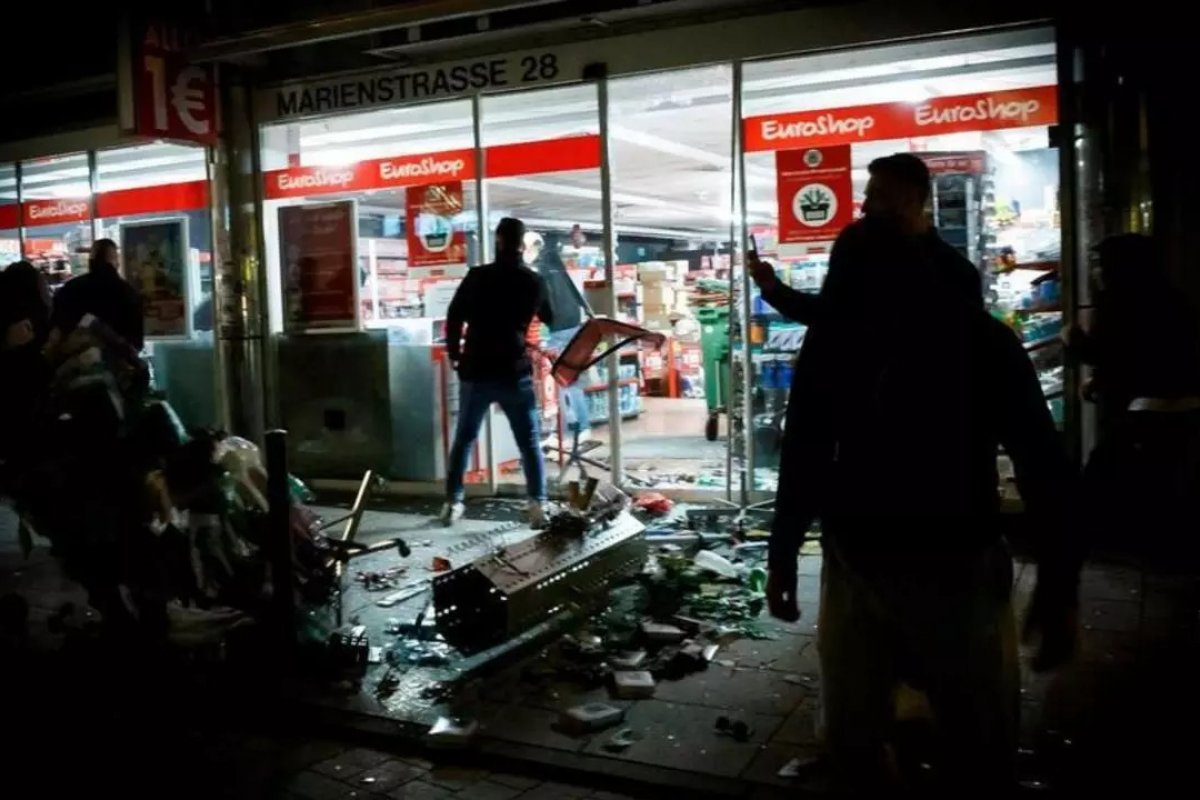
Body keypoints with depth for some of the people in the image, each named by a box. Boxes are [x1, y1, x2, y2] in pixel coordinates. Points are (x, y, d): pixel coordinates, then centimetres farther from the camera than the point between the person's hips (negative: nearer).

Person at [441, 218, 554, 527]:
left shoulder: (477, 276, -2)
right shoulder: (534, 281, 3)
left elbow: (454, 317, 0)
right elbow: (551, 320, 19)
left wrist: (454, 353, 13)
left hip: (476, 370, 0)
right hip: (515, 371, 0)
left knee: (464, 438, 12)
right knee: (530, 442, 5)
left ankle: (453, 503, 14)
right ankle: (538, 505, -2)